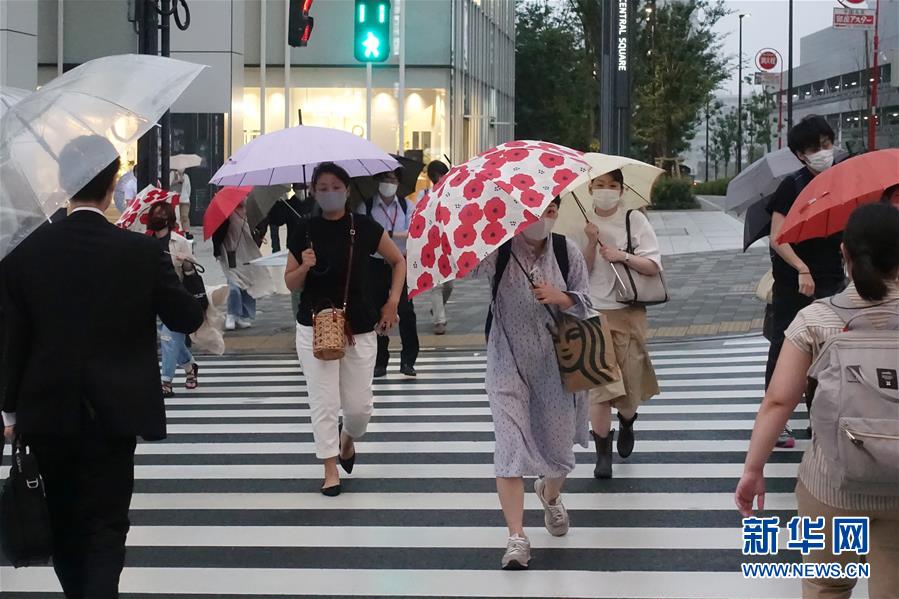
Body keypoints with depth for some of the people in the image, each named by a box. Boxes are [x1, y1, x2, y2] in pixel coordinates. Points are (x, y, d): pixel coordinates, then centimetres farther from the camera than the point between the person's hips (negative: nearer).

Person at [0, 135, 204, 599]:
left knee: (64, 521, 18)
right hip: (112, 413, -2)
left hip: (47, 413, 2)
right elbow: (187, 318, -1)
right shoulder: (142, 252, -12)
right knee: (105, 526, 2)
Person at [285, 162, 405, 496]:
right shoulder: (305, 232, 1)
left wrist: (393, 301, 1)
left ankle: (348, 438, 37)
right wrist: (304, 268, -14)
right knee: (323, 402, -3)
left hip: (360, 329, 0)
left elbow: (398, 262, 11)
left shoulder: (365, 228, -1)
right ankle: (331, 469, 10)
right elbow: (290, 284, 6)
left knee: (359, 405, 3)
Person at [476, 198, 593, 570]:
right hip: (508, 362, -2)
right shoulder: (500, 251, -7)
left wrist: (561, 298, -16)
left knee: (558, 440, 11)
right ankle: (516, 536, -10)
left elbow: (586, 304, 4)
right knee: (511, 444, -12)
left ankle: (551, 495, 48)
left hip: (555, 361, 2)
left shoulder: (567, 253, 1)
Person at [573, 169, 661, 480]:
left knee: (629, 381, 6)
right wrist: (592, 242, -15)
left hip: (629, 312, 0)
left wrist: (622, 256, -16)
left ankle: (627, 422, 40)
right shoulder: (583, 223, 3)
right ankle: (603, 452, 1)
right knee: (599, 384, -8)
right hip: (594, 312, 0)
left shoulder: (634, 219, 0)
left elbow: (654, 265, -3)